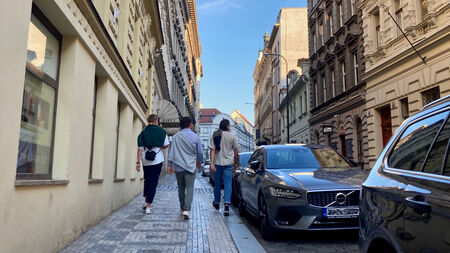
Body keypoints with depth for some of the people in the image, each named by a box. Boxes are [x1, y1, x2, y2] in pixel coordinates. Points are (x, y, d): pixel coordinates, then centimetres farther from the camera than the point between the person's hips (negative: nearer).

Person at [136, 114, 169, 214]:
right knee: (153, 183, 0)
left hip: (146, 160, 3)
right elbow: (166, 145, -1)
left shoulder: (143, 132, 5)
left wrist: (138, 162, 0)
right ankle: (148, 206, -3)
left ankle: (146, 202, 18)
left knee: (147, 181, 21)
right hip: (157, 160, -3)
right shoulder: (161, 131, 0)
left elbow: (140, 148, 0)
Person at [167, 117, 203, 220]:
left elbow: (171, 151, 1)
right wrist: (199, 161, 22)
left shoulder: (176, 137, 1)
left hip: (178, 166, 2)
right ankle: (186, 209, -17)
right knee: (190, 188, -3)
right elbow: (200, 152, 4)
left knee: (181, 188, 15)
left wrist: (169, 164, 6)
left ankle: (182, 208, 26)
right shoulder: (196, 137, -2)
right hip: (190, 166, -2)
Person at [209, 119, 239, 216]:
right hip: (228, 163, -2)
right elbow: (236, 152, 0)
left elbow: (212, 150, -7)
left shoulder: (214, 136, 2)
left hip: (217, 163, 2)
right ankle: (226, 205, -14)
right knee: (228, 183, -1)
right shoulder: (232, 137, -2)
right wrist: (235, 164, 12)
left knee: (217, 183, 15)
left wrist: (212, 163, -10)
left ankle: (217, 203, 32)